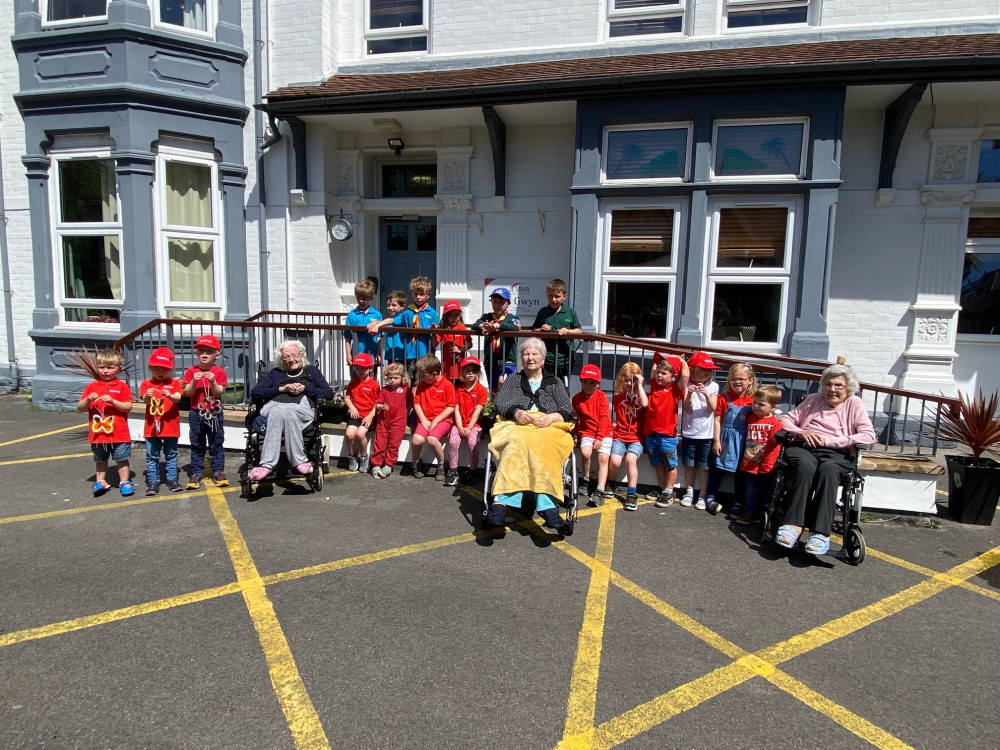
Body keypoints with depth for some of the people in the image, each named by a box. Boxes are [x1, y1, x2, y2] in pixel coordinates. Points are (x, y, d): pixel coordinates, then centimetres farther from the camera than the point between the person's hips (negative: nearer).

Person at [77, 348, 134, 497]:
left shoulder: (122, 386, -4)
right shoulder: (92, 387, 4)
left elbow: (128, 407, -11)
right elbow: (80, 408, 2)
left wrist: (113, 401, -23)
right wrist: (88, 399, -17)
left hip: (119, 433, -3)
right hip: (98, 433, 3)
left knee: (122, 459, 7)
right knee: (100, 460, 18)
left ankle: (124, 482, 18)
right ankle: (100, 481, 30)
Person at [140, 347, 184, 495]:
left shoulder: (174, 383, 2)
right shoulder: (146, 384, 3)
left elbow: (178, 398, -15)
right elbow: (145, 401, -12)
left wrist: (170, 395, -37)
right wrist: (148, 396, -36)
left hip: (170, 426, 0)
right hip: (152, 426, 0)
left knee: (171, 454, 10)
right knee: (152, 456, 7)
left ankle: (172, 479, 20)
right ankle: (153, 481, 15)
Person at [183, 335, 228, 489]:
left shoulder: (219, 372, -3)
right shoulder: (191, 371, 0)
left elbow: (219, 393, -9)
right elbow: (188, 393, -4)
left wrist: (213, 382, -26)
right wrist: (193, 381, -21)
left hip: (215, 413, -1)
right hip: (196, 413, 1)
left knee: (216, 444, 5)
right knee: (197, 445, 7)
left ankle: (219, 472, 12)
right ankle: (195, 474, 12)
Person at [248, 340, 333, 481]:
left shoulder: (311, 370, 31)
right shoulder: (275, 373, 34)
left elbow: (329, 393, 18)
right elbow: (255, 393, 19)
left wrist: (305, 389, 5)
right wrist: (281, 389, 6)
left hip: (302, 407, -1)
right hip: (274, 405, 1)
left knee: (279, 413, -37)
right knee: (278, 412, -38)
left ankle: (267, 464, -39)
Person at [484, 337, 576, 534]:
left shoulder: (555, 383, 25)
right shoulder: (512, 379, 27)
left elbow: (567, 410, 12)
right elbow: (500, 403, 12)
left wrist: (550, 418, -9)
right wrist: (516, 412, -10)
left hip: (549, 427, 0)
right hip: (516, 425, 0)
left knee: (543, 445, -39)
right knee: (519, 441, -39)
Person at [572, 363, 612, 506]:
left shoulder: (601, 396, -5)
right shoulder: (576, 399, 2)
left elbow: (604, 418, -8)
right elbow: (575, 418, 13)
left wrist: (599, 438, -13)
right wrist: (575, 433, 9)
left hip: (604, 432, -1)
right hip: (587, 432, 1)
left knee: (603, 457, -17)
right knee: (585, 452, -25)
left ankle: (600, 491, -18)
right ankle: (585, 480, 1)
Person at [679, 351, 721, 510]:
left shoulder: (713, 386, -1)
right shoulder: (687, 385, -2)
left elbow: (712, 408, -8)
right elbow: (685, 408, -6)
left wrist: (706, 394, -24)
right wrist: (689, 394, -23)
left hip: (706, 434, 0)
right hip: (689, 433, 0)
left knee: (704, 467, 6)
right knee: (689, 465, 10)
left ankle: (702, 496, 14)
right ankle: (689, 493, 23)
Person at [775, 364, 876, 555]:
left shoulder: (854, 404, 17)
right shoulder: (813, 400, 27)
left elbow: (869, 436, 1)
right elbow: (786, 419, 23)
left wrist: (829, 440, -7)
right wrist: (800, 432, -1)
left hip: (837, 454, -1)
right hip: (803, 448, 1)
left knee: (828, 469, -38)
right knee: (805, 466, -36)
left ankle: (821, 533, -44)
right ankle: (794, 525, -44)